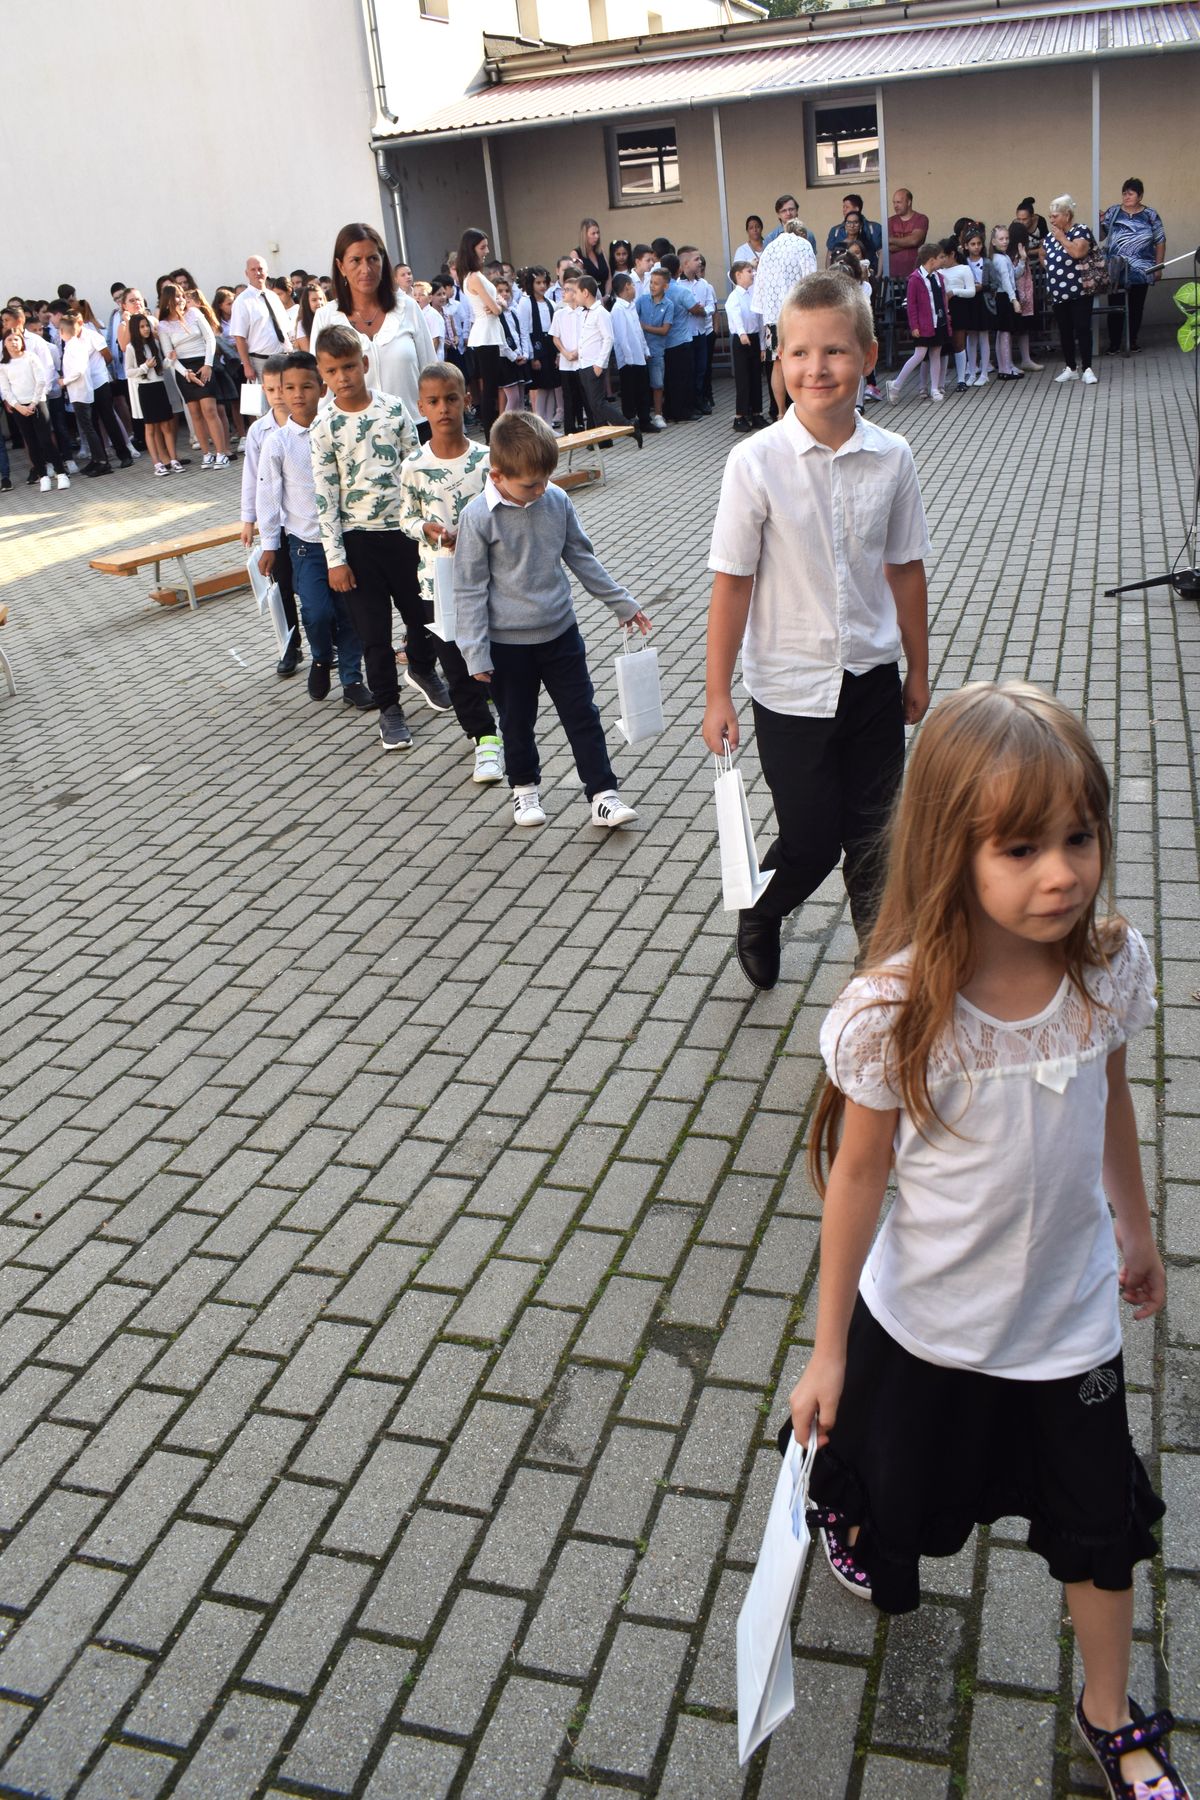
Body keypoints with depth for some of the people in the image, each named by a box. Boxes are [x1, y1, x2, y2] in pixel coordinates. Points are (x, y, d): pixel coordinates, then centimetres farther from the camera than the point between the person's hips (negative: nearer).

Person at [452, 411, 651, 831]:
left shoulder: (556, 500, -5)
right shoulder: (478, 517, -17)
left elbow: (582, 557, 9)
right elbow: (470, 590, -12)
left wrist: (622, 602, 13)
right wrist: (475, 652, -13)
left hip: (560, 632, 3)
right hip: (507, 643, -3)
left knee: (583, 714, 6)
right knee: (517, 722, 13)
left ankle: (603, 794, 13)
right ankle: (524, 788, 34)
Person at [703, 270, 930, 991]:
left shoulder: (892, 457, -4)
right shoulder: (757, 462, -14)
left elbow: (906, 570, 5)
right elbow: (733, 582, -12)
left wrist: (919, 671, 11)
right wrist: (717, 695, -10)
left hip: (874, 679, 3)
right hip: (792, 687, -3)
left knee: (876, 834, 13)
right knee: (811, 841, 5)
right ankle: (759, 914, 38)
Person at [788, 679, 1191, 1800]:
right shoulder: (896, 1010, -29)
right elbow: (858, 1171, -17)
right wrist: (828, 1349, -9)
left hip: (1070, 1318, 3)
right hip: (925, 1323, -2)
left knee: (1101, 1526, 19)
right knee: (896, 1498, 22)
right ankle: (834, 1501, 61)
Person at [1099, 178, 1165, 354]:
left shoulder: (1150, 215, 2)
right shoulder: (1112, 213, 3)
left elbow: (1160, 242, 4)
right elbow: (1100, 237, 2)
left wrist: (1158, 267, -1)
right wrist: (1099, 223, -17)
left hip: (1141, 271, 0)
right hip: (1116, 271, 0)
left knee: (1136, 306, 9)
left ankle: (1133, 340, 21)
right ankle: (1114, 343, 6)